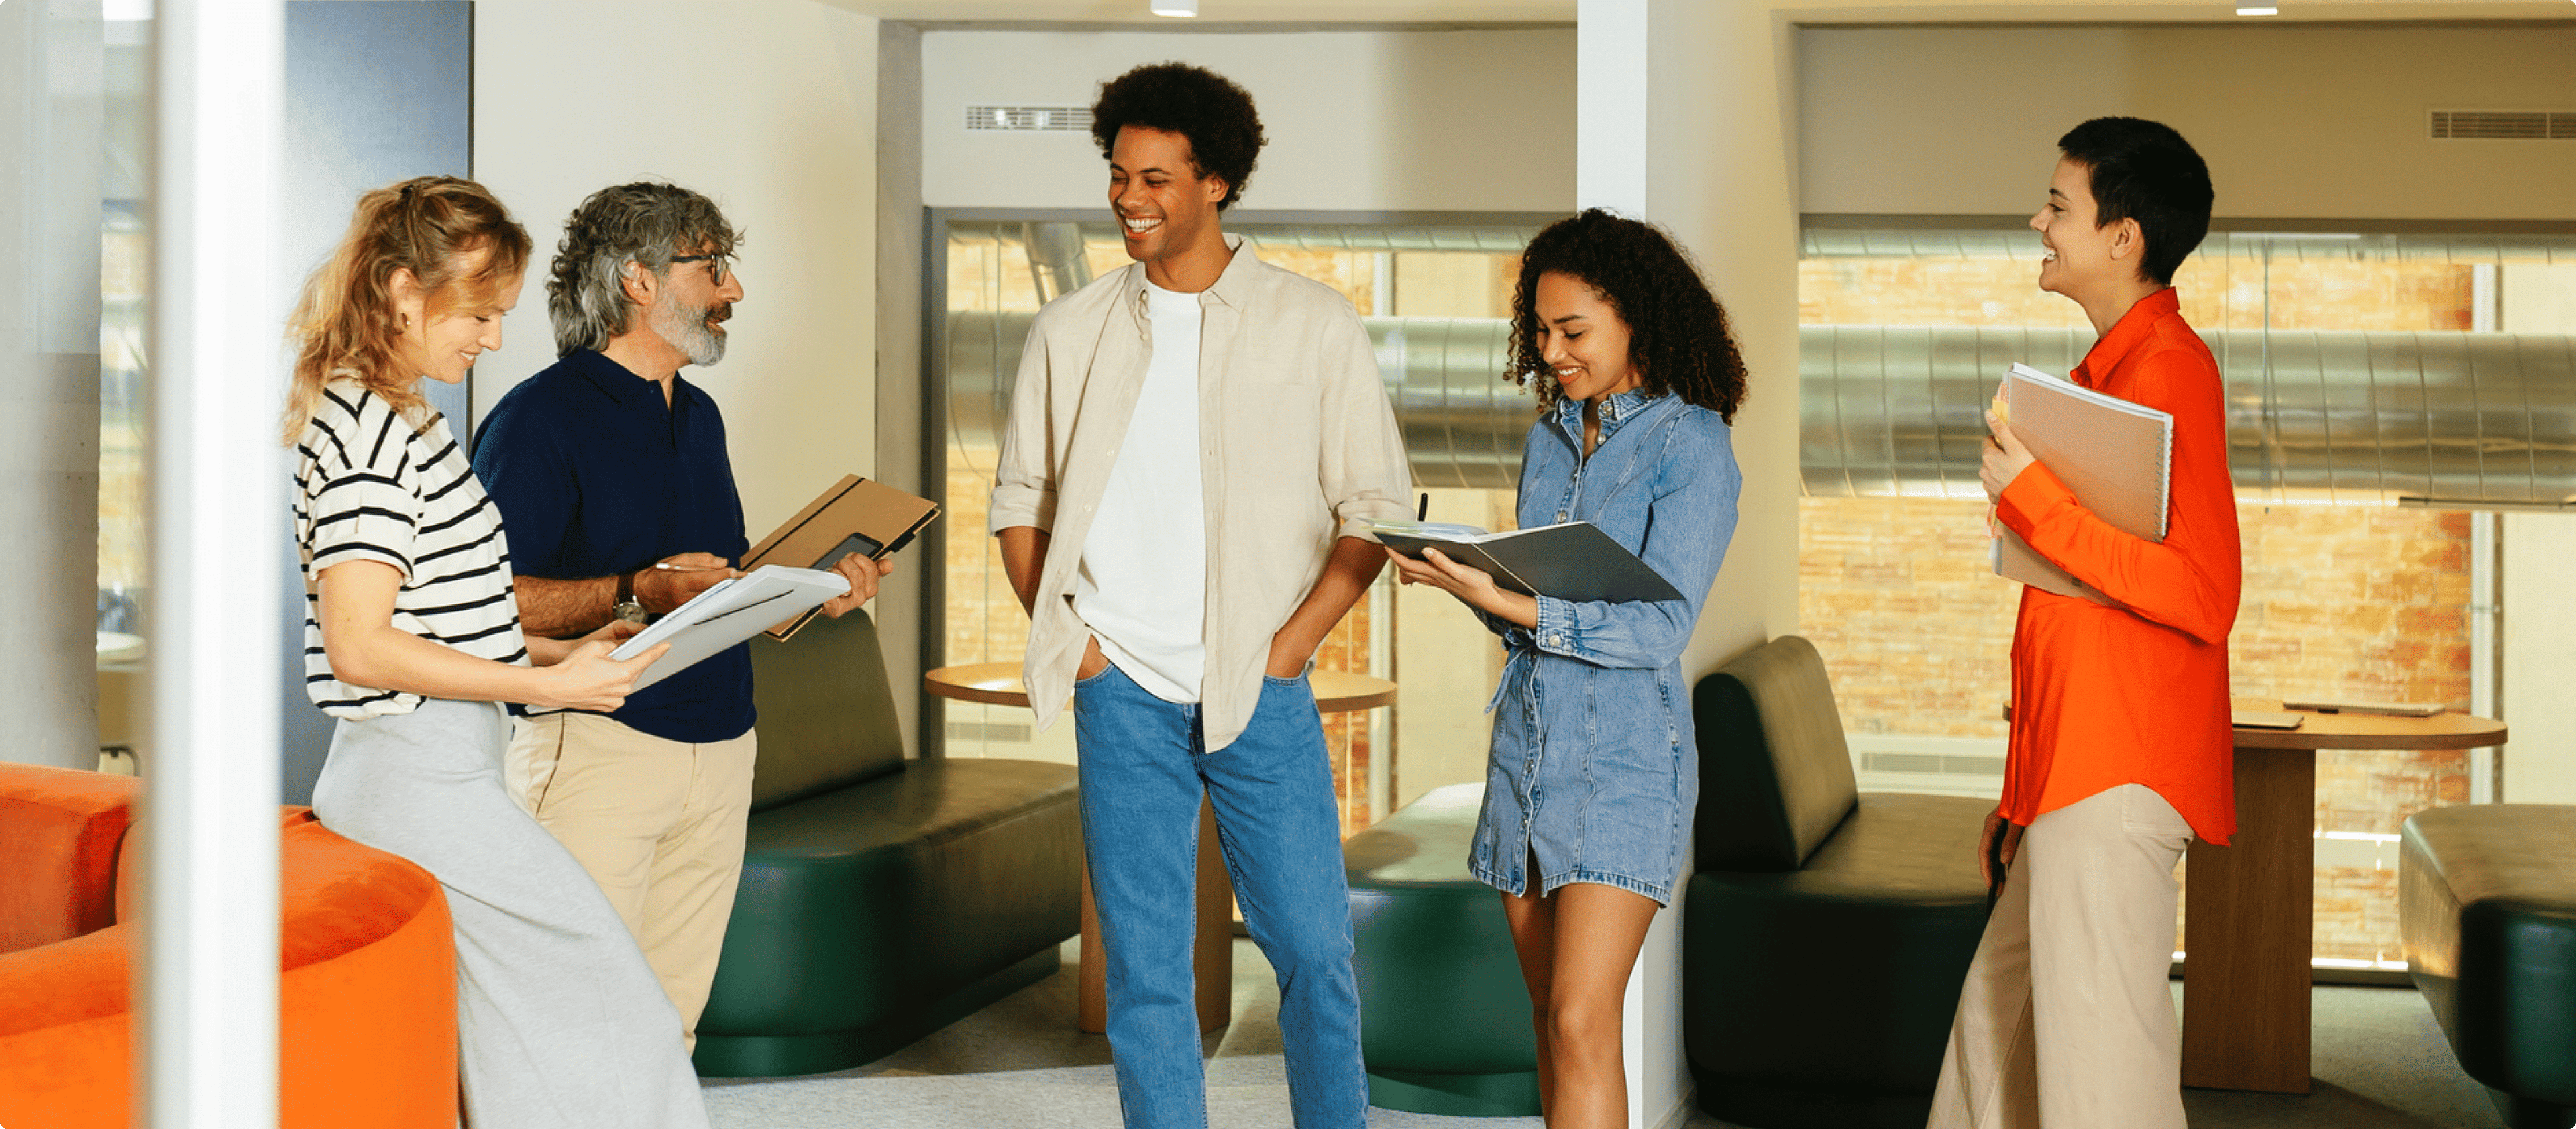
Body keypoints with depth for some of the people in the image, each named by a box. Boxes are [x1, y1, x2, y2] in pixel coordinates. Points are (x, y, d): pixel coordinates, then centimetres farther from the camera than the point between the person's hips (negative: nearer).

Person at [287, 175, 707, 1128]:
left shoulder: (398, 419, 17)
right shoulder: (368, 425, -15)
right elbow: (360, 646, -21)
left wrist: (557, 651, 11)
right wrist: (548, 684, -17)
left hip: (429, 779, 10)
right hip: (423, 786, -10)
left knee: (508, 1044, 11)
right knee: (610, 1017, -6)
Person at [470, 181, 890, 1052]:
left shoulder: (699, 416, 19)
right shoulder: (540, 416, -9)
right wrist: (634, 596, -26)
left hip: (718, 746, 8)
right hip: (595, 744, -8)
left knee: (673, 1015, 8)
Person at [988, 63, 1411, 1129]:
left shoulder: (1314, 325, 0)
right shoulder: (1071, 331, 7)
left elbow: (1374, 505, 1)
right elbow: (1019, 500, 13)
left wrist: (1292, 643, -8)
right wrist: (1064, 635, 1)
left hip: (1260, 692, -1)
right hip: (1123, 690, 2)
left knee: (1314, 950, -1)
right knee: (1144, 965, 5)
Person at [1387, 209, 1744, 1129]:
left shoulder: (1692, 444, -8)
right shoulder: (1549, 438, 13)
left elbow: (1661, 627, -16)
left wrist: (1509, 604, -24)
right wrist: (1467, 579, -5)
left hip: (1624, 754, -7)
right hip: (1526, 742, 7)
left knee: (1582, 1019, -14)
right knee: (1553, 1022, 8)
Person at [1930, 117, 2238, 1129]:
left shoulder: (2167, 370, -13)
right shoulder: (2114, 370, 18)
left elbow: (2203, 595, -22)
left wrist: (2032, 501, -21)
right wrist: (2021, 794, 23)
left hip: (2118, 780, -10)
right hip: (2071, 779, 10)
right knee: (1997, 1039, 17)